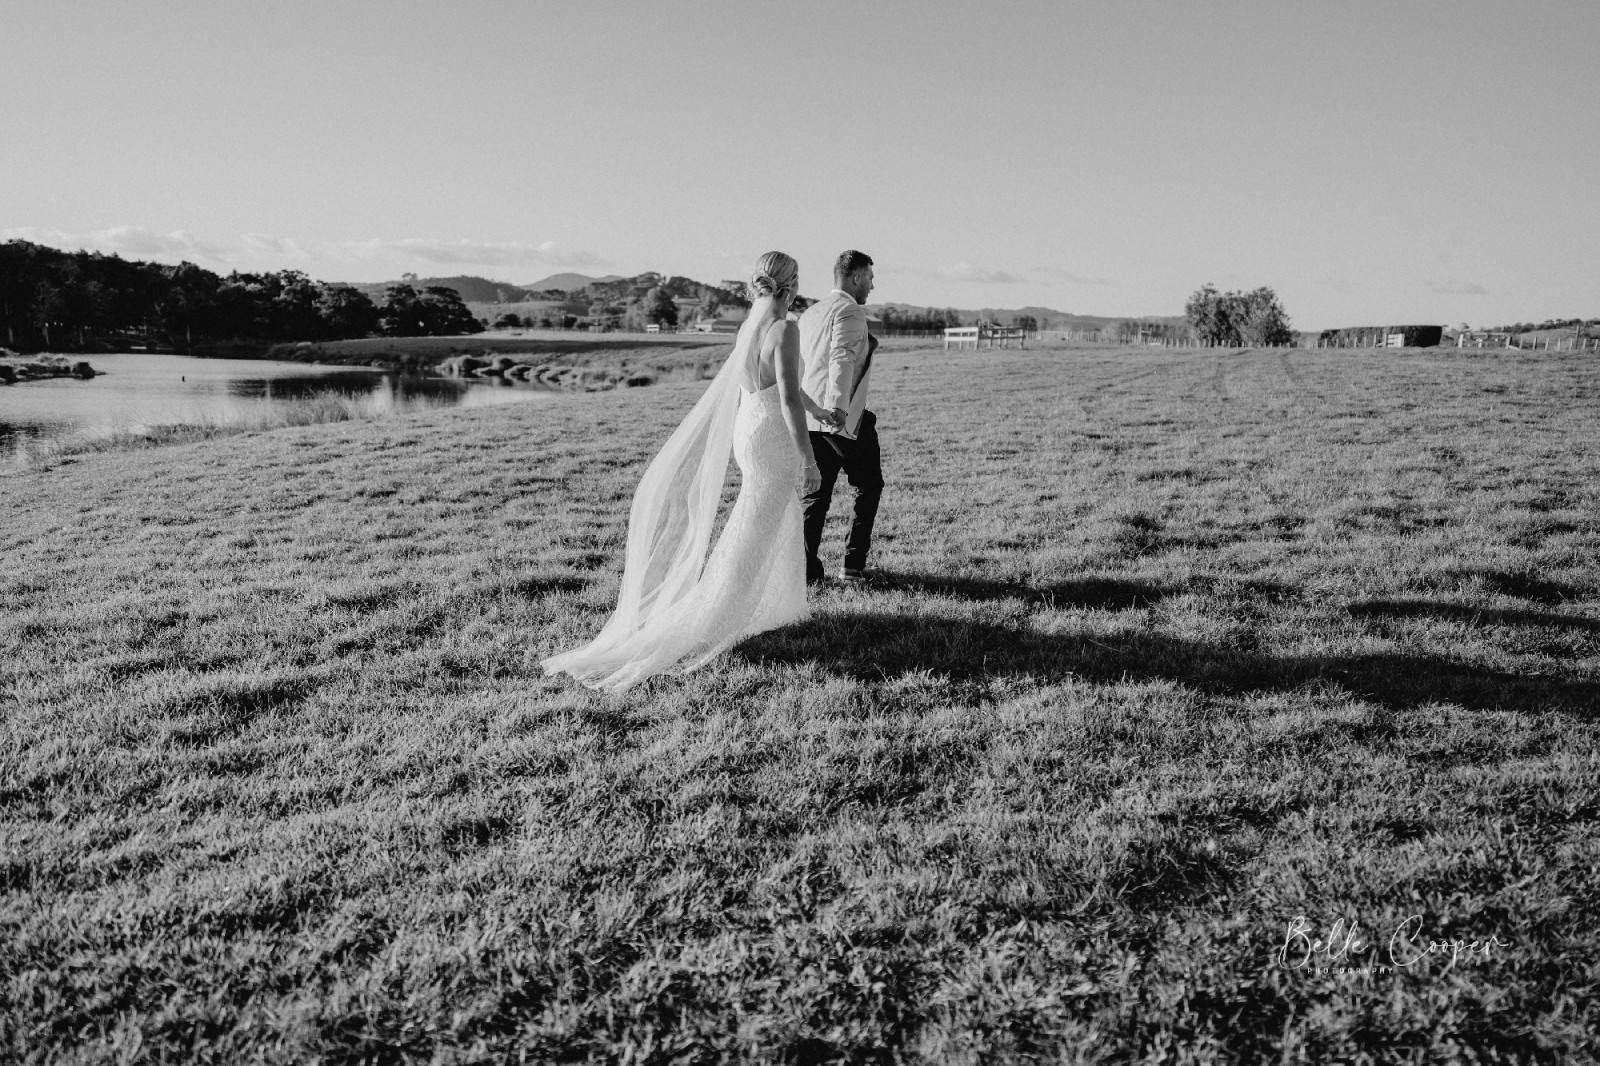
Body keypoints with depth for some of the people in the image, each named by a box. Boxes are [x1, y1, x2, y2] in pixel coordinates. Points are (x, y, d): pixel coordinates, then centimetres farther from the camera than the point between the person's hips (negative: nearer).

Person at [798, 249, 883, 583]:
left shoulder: (810, 313, 17)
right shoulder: (850, 311, -9)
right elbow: (841, 359, -24)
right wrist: (838, 406, -34)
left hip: (810, 417, 7)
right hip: (845, 418, -7)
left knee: (817, 492, 10)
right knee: (868, 487, 8)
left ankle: (808, 567, 6)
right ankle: (854, 563, 7)